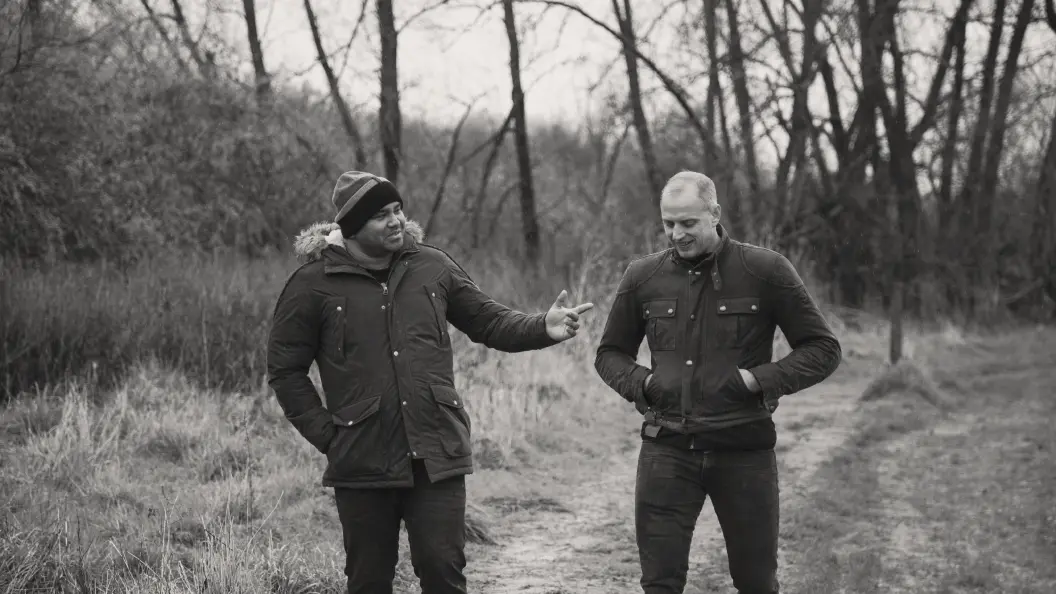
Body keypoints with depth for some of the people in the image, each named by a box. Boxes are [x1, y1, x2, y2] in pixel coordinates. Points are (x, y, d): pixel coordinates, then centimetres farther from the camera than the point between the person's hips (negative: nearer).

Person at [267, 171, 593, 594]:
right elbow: (286, 370, 3)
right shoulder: (313, 284, -3)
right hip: (362, 461, -1)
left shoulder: (431, 267, 6)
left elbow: (491, 322, 11)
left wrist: (543, 328, -7)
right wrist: (326, 434, -3)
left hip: (437, 456, 1)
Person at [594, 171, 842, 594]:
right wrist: (639, 383, -3)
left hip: (744, 451, -1)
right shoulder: (642, 277, 4)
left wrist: (760, 379, -13)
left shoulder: (765, 271, -4)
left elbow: (823, 349, 0)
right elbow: (610, 354, 17)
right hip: (666, 451, 2)